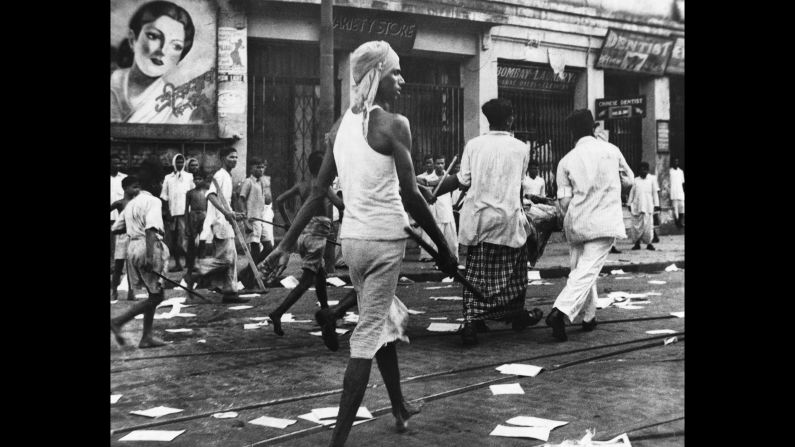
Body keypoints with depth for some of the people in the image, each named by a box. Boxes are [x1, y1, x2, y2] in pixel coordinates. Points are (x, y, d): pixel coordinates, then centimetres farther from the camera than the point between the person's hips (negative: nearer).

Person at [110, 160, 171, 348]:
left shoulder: (132, 203, 15)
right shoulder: (153, 201, -10)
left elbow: (115, 228, 16)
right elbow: (150, 230, -23)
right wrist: (150, 255, -31)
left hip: (133, 247, 9)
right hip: (148, 249, -9)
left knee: (154, 295, 15)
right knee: (156, 296, -1)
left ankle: (147, 336, 15)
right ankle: (118, 321, -8)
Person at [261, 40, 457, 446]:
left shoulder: (340, 126, 8)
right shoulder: (393, 124, -12)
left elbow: (318, 192, 7)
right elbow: (410, 196, -14)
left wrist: (287, 244, 9)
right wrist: (443, 247, -6)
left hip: (351, 237, 7)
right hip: (385, 239, -7)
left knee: (387, 320, 24)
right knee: (367, 338, -3)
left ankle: (399, 409, 39)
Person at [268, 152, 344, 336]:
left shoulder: (301, 185, 8)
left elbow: (279, 200, 7)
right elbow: (340, 205, -21)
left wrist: (287, 222, 16)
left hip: (302, 233, 7)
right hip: (317, 233, -7)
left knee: (321, 274, 21)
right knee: (306, 281, -6)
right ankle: (277, 313, -16)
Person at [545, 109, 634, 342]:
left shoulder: (566, 161, -1)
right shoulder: (611, 150, 0)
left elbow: (563, 202, -3)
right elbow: (629, 179, 16)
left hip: (576, 224, 2)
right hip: (604, 222, -2)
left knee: (580, 270, 18)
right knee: (587, 272, -8)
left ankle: (589, 317, 24)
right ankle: (560, 311, -25)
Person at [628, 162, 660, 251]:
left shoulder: (652, 180, 8)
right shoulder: (636, 180, 12)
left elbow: (655, 193, 8)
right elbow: (632, 192, 14)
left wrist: (656, 205, 3)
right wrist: (629, 204, 9)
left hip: (647, 206, -2)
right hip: (636, 206, 2)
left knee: (647, 225, -8)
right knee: (636, 225, -1)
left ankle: (648, 243, 0)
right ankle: (637, 243, 6)